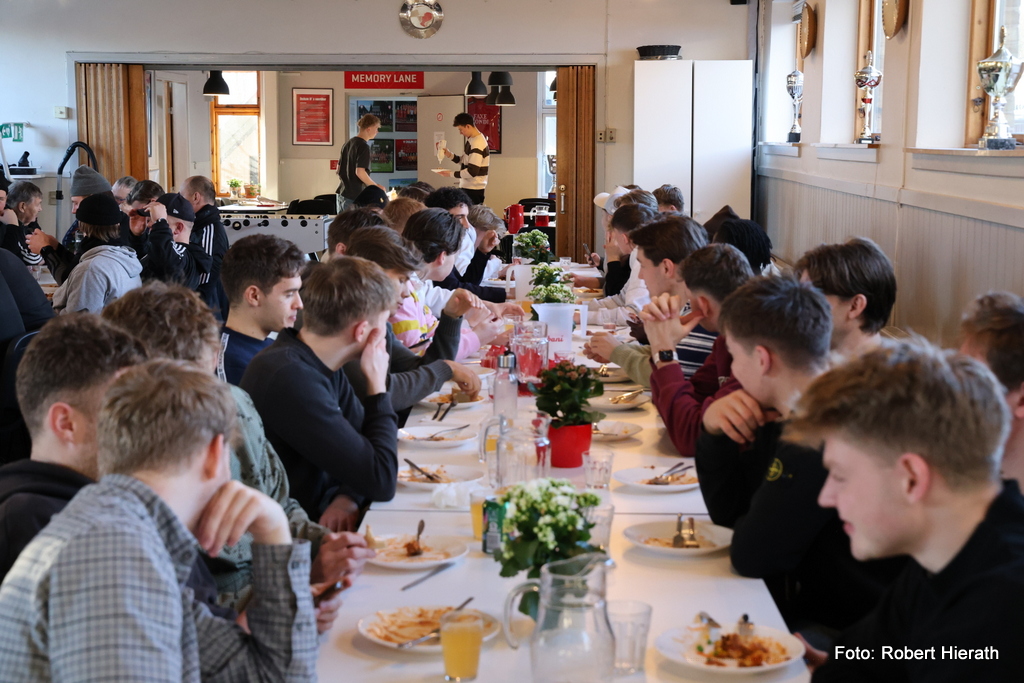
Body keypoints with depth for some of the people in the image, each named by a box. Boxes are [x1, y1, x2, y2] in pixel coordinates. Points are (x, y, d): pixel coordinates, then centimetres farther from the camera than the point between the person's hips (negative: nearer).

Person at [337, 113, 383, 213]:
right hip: (355, 196, -9)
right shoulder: (363, 146, -13)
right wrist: (375, 186, -12)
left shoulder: (348, 143, 13)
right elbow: (359, 172, -22)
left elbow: (339, 169, 17)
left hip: (342, 193, 9)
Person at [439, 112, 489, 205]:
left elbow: (472, 172, -23)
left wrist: (451, 174, -14)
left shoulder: (478, 144, -20)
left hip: (473, 190, -10)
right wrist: (450, 154, 3)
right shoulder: (471, 140, 11)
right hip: (466, 187, 10)